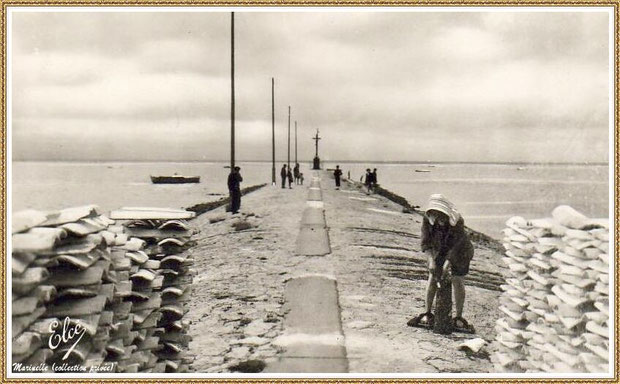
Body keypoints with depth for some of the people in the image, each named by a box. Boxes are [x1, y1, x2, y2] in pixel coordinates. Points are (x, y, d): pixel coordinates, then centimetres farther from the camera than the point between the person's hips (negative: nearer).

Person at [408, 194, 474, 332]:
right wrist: (431, 261, -29)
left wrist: (447, 264, -37)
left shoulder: (457, 221, -32)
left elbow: (456, 245, -32)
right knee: (432, 278, -3)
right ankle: (427, 313, 8)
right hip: (439, 251, 3)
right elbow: (425, 242, -19)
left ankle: (459, 318, 6)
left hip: (458, 253, -3)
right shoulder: (428, 218, -21)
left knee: (457, 281, -4)